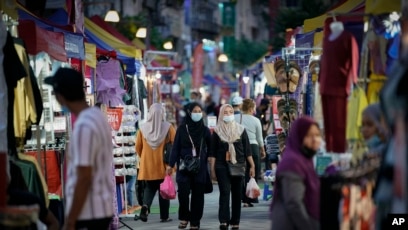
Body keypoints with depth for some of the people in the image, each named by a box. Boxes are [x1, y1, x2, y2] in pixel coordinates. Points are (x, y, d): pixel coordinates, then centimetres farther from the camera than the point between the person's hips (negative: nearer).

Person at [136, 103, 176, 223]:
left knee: (149, 188, 14)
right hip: (163, 165, -2)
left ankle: (145, 206, -12)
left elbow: (138, 147, 5)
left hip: (147, 165, 2)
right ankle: (164, 216, 11)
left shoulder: (143, 128, -2)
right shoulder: (168, 127, -9)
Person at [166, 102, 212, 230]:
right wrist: (171, 165, -3)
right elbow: (176, 147, 1)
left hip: (200, 168, 1)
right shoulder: (182, 128, 2)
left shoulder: (205, 130, 6)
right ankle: (184, 217, 5)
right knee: (183, 192, -14)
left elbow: (210, 148, 10)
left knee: (198, 194, 2)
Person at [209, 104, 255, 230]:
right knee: (224, 193, -13)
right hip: (222, 167, -2)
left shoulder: (241, 129, 6)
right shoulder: (217, 131, 3)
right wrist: (212, 169, -1)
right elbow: (213, 152, 4)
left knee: (237, 195, 3)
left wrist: (252, 166, 1)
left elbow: (247, 149, 7)